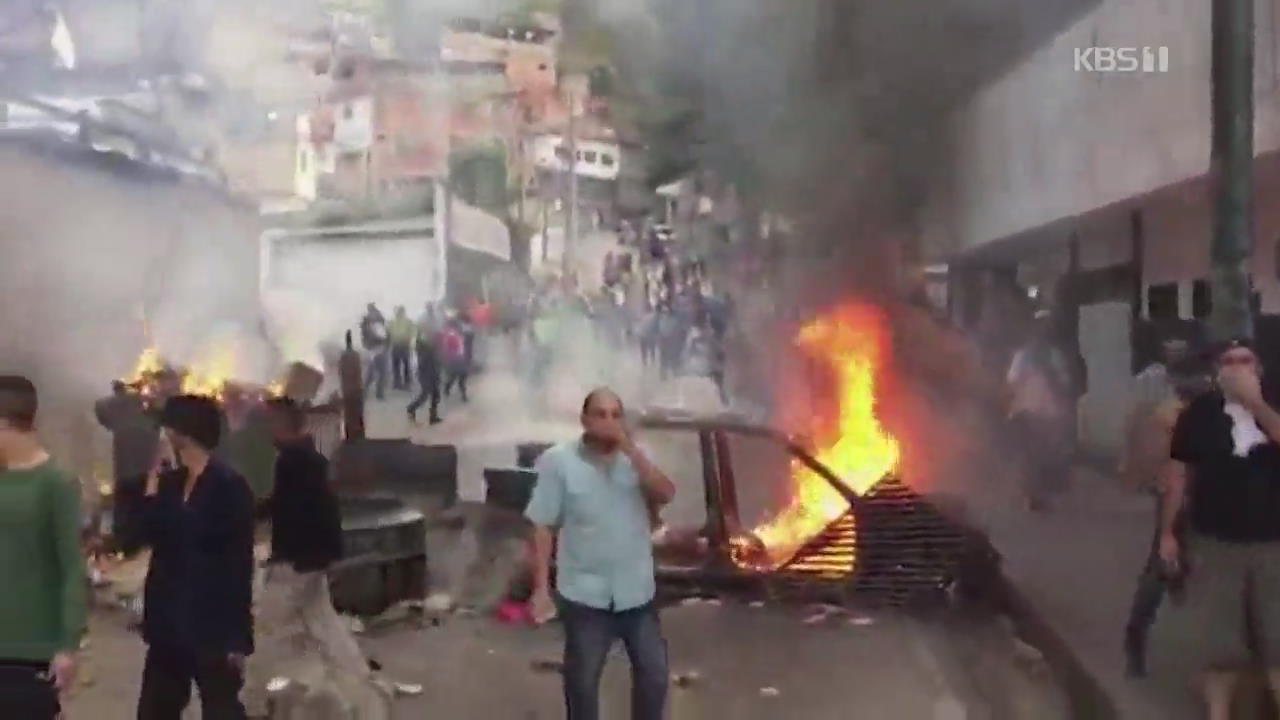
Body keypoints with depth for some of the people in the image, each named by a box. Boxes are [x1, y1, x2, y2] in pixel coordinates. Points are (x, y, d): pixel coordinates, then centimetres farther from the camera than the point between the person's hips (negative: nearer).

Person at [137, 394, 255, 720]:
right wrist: (152, 483, -3)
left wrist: (239, 637, -14)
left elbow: (240, 564, -13)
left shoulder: (229, 486, -12)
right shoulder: (170, 481, 9)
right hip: (169, 623, 7)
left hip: (212, 625, -7)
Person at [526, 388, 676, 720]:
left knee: (654, 673, 12)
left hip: (636, 590, 3)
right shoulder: (559, 461, -10)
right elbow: (543, 527, -8)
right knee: (582, 680, 10)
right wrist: (541, 588, -10)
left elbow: (666, 494, -16)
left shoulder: (635, 457, 0)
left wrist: (631, 449, -23)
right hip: (585, 593, -3)